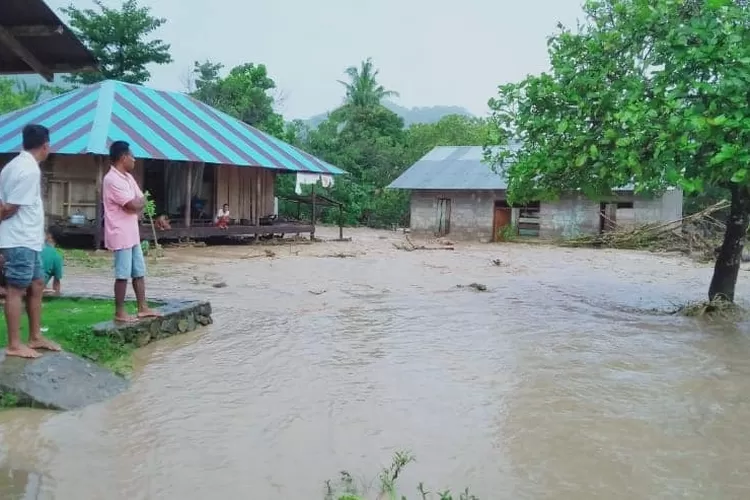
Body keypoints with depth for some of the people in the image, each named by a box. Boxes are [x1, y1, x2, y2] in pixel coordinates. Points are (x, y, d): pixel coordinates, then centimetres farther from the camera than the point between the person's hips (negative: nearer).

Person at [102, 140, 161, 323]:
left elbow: (141, 201, 13)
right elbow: (134, 204, -22)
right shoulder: (112, 179, -17)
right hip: (120, 235, -9)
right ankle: (119, 312, 5)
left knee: (139, 272, 12)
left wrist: (137, 203, -8)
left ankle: (143, 308, 20)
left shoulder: (128, 177, 13)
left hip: (132, 233, 9)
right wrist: (140, 200, -1)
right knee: (123, 274, -3)